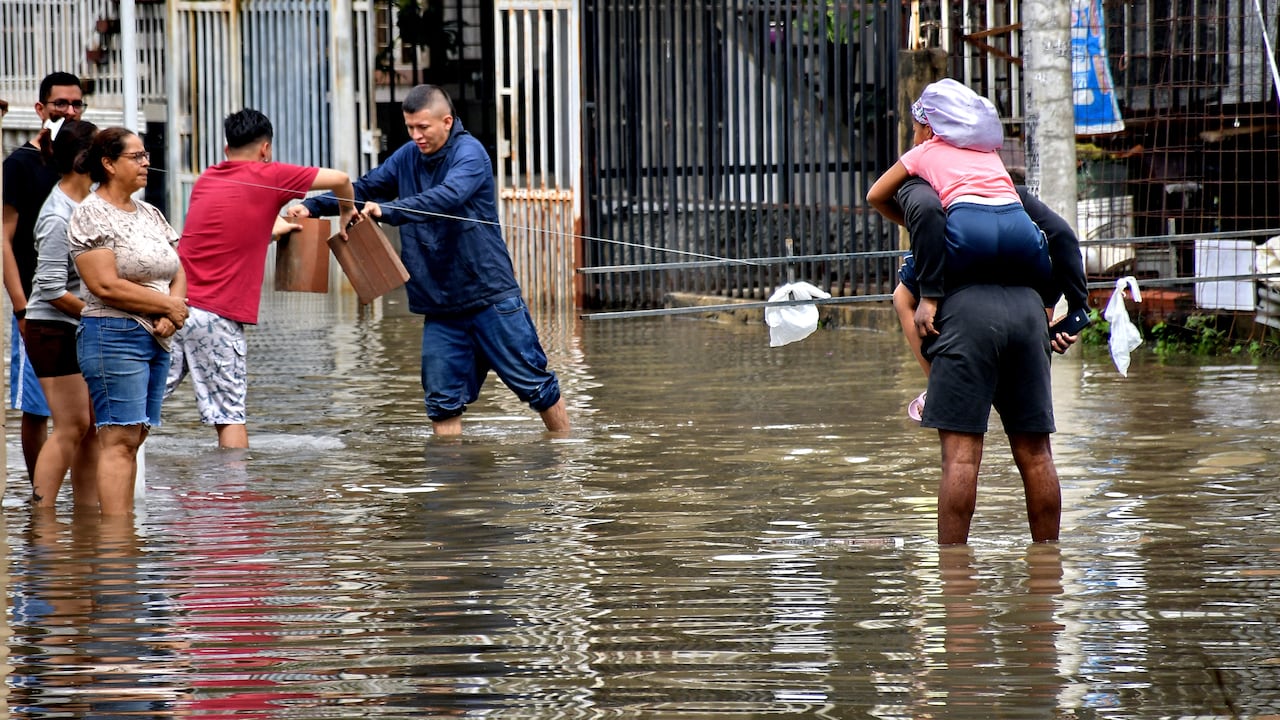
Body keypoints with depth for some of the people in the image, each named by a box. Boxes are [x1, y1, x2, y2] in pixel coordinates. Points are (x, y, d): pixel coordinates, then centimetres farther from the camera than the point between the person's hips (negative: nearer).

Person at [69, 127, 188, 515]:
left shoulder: (150, 214, 16)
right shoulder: (91, 215, -8)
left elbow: (178, 274, 16)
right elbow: (106, 286, -16)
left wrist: (171, 317, -5)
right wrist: (168, 304, -10)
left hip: (157, 339, 8)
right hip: (114, 337, -8)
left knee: (135, 439, 6)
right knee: (119, 441, -12)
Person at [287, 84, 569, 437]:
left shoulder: (469, 153, -13)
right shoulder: (408, 157, 8)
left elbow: (447, 196, -31)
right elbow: (364, 189, 15)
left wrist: (388, 210, -43)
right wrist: (312, 206, -1)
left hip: (490, 296, -6)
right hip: (439, 306, 6)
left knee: (536, 386, 1)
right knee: (443, 403, 1)